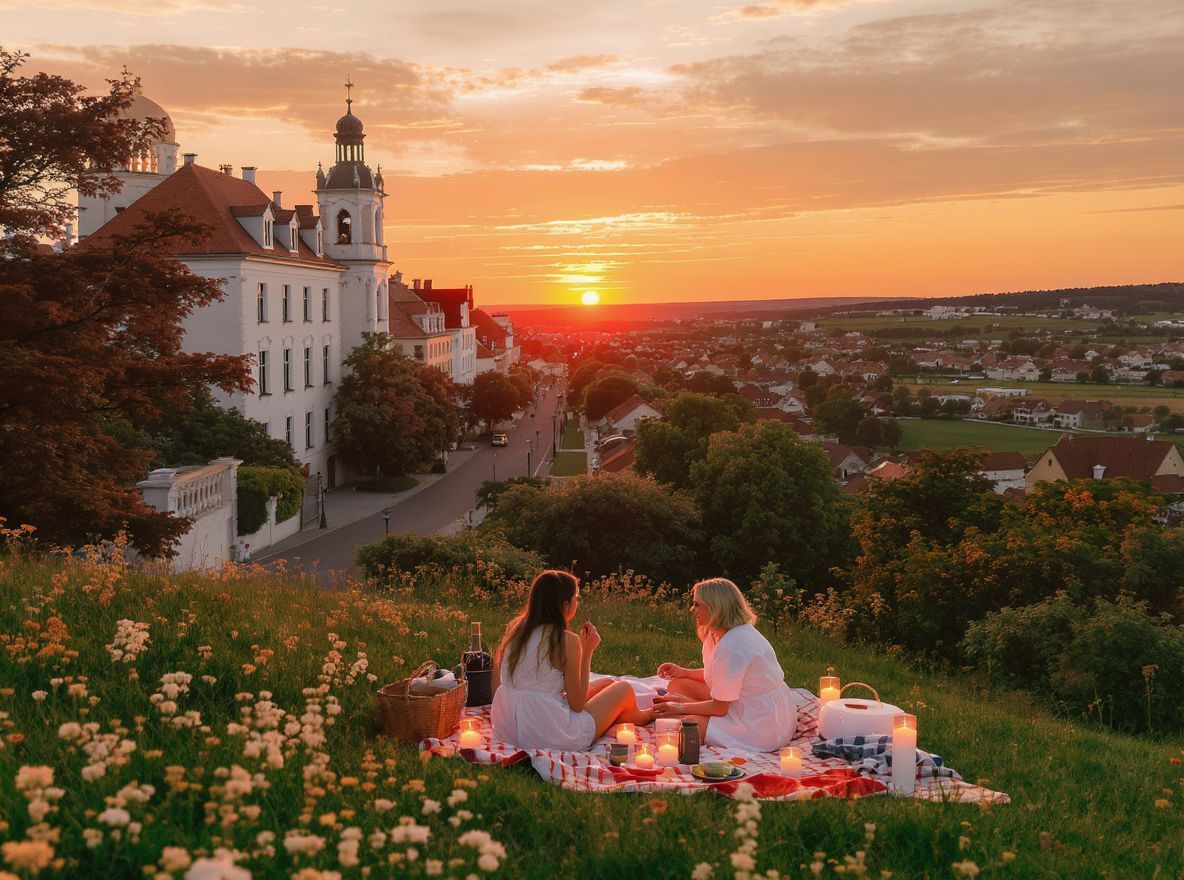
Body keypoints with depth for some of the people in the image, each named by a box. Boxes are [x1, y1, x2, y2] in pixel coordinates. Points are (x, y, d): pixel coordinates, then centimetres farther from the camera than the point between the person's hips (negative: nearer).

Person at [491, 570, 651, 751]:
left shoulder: (514, 629, 3)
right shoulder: (567, 640, -16)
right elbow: (577, 705, -10)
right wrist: (587, 651, -4)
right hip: (553, 739, -7)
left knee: (606, 684, 24)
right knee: (624, 688, 15)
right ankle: (637, 717, 46)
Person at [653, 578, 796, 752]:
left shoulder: (730, 646, -25)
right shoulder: (741, 631, 4)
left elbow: (719, 707, -18)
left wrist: (680, 708, -5)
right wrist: (684, 672, 12)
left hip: (762, 729, -11)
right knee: (678, 684, 9)